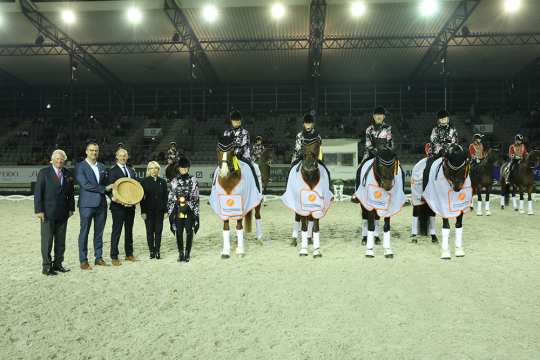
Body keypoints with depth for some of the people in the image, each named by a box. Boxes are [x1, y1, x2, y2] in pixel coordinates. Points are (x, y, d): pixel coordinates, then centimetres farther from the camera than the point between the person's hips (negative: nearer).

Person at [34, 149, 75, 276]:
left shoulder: (68, 175, 9)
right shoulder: (44, 173, -3)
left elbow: (71, 193, 13)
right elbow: (38, 193, -6)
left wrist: (71, 208, 6)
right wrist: (39, 210, -11)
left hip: (63, 213, 4)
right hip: (47, 212, -4)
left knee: (61, 241, 9)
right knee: (47, 240, 1)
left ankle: (58, 264, 19)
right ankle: (46, 266, 8)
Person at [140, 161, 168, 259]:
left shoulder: (163, 181, 6)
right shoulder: (144, 181, 1)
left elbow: (165, 196, 7)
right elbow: (142, 197, -1)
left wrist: (165, 210, 0)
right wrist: (143, 211, -7)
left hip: (159, 210, 1)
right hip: (149, 210, -1)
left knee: (158, 231, 4)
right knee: (150, 231, 4)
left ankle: (157, 251, 11)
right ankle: (152, 251, 13)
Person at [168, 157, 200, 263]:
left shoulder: (193, 180, 3)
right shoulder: (174, 181, 8)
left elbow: (196, 198, 1)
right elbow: (170, 198, 8)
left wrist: (196, 213, -4)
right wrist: (170, 212, 3)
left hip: (190, 210, -1)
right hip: (177, 210, 2)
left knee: (189, 232, -1)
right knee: (178, 232, 4)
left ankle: (187, 254, 11)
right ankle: (180, 253, 17)